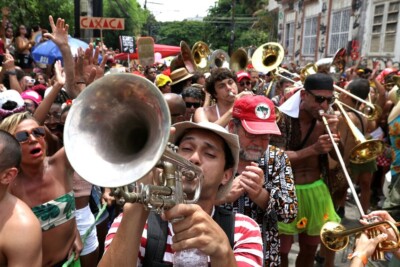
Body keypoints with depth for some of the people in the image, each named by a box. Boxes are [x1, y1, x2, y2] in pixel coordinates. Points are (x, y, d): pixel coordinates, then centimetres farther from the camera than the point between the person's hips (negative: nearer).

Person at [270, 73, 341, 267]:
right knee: (281, 251, 4)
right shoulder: (284, 118, -15)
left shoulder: (325, 120, 1)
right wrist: (313, 150, -34)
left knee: (310, 250, 19)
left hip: (316, 191, 5)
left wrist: (333, 133, -18)